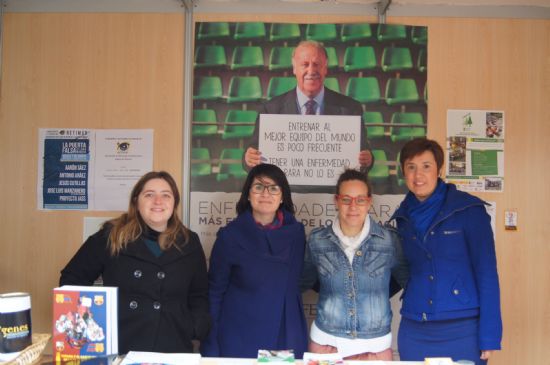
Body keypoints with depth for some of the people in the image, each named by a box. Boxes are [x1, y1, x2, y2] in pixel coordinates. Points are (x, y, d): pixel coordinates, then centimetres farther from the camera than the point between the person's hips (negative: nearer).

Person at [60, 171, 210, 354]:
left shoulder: (189, 243, 4)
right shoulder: (111, 236, -3)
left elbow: (199, 296, 13)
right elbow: (72, 278, 6)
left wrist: (197, 328, -3)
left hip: (173, 352, 2)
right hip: (116, 350, -1)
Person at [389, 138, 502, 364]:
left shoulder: (468, 209, -7)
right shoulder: (403, 216, 6)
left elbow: (486, 272, -9)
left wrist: (489, 336, -11)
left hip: (462, 331, -4)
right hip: (413, 331, 4)